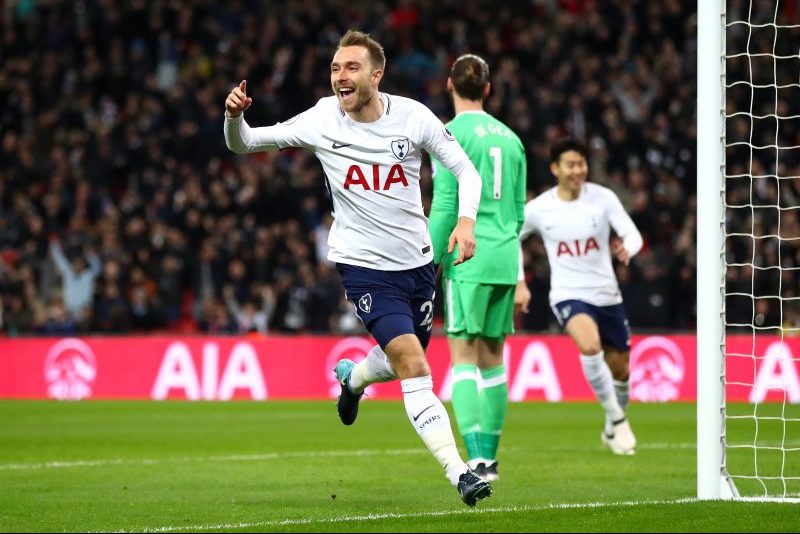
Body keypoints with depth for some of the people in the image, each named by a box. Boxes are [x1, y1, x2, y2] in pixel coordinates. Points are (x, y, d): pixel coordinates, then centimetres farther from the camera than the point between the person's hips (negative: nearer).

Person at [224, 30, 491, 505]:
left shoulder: (413, 116, -8)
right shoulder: (320, 120, -9)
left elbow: (465, 169, -2)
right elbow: (244, 144, -2)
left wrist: (466, 220, -21)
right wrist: (235, 116, -25)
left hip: (418, 260, 3)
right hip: (364, 265, -3)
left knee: (405, 359, 20)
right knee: (415, 369, -17)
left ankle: (353, 376, 54)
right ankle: (458, 472, -19)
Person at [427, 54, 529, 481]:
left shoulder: (451, 134, -6)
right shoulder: (509, 138, 15)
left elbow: (445, 207, -11)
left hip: (467, 259, -6)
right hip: (505, 261, 6)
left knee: (463, 357, -8)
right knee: (493, 358, 13)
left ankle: (477, 459, -19)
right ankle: (489, 457, 16)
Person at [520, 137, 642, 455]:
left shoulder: (603, 198, -6)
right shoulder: (538, 209, -5)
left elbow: (633, 234, -10)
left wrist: (627, 249, -34)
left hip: (607, 294, 3)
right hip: (568, 294, -3)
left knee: (619, 369, 11)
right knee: (590, 345, -31)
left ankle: (613, 430, 37)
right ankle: (617, 419, -17)